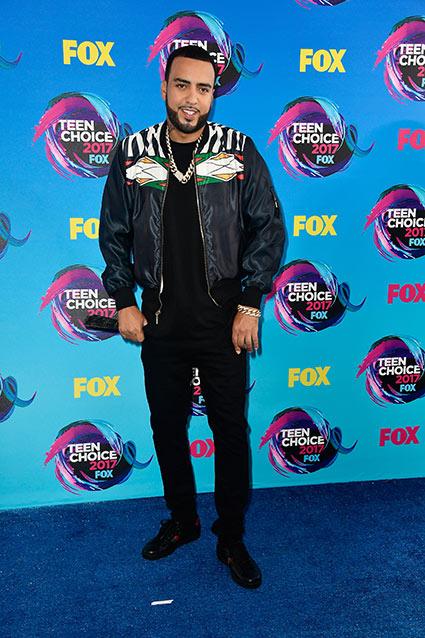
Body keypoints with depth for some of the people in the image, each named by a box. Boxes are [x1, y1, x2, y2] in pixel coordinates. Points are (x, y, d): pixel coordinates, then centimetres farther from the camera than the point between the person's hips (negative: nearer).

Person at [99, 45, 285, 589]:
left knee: (231, 431, 6)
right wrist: (123, 303, 2)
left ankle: (232, 539, 26)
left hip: (224, 319, -1)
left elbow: (267, 228, -1)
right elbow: (114, 234, 7)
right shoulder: (132, 153, 1)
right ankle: (182, 521, 37)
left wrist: (250, 304, -7)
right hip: (160, 320, 2)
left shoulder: (239, 151, -3)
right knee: (167, 426, 14)